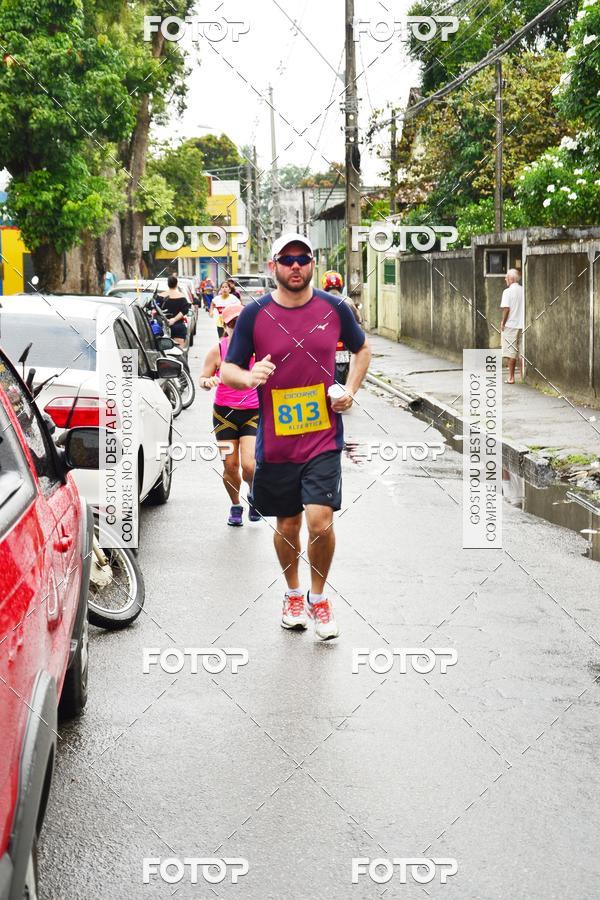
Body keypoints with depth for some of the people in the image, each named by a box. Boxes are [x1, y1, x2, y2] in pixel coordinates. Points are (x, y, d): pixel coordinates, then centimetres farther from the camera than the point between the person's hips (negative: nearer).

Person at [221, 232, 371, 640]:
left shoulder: (334, 308, 1)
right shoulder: (255, 314, -3)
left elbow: (363, 349, 19)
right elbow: (227, 370, 2)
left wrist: (350, 389, 3)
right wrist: (249, 376, -21)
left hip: (324, 437, -1)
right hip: (276, 441, 1)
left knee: (320, 522, -12)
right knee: (287, 525, 13)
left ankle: (319, 597, 14)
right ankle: (294, 594, 38)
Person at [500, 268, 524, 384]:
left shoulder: (507, 292, -9)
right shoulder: (523, 291, 6)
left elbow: (506, 309, -14)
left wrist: (503, 323, -5)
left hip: (510, 325, -5)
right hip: (522, 325, 5)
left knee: (511, 352, -1)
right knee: (522, 351, 9)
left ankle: (511, 377, -1)